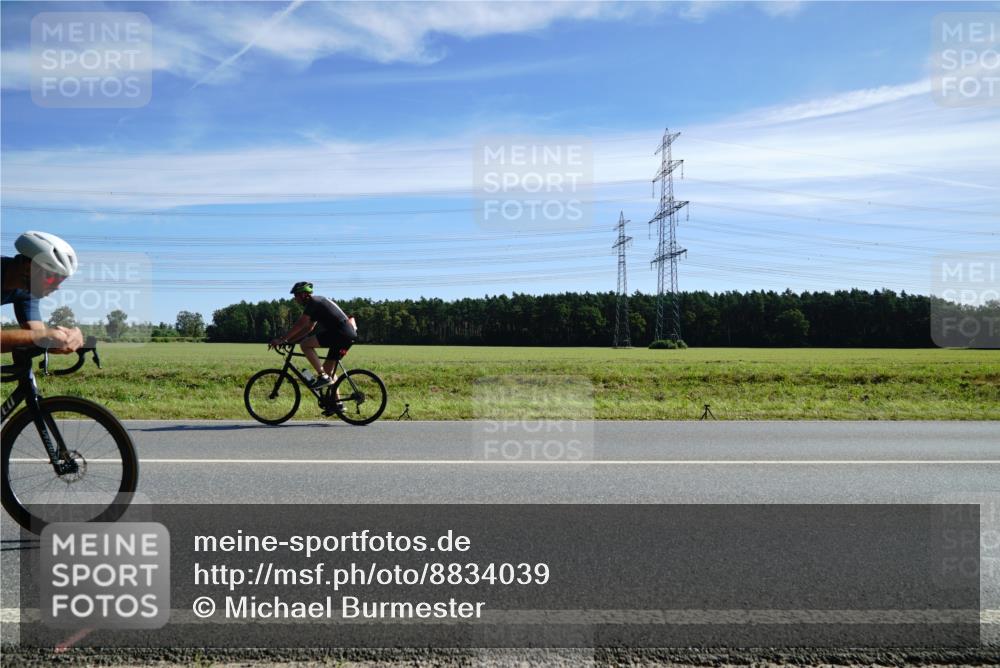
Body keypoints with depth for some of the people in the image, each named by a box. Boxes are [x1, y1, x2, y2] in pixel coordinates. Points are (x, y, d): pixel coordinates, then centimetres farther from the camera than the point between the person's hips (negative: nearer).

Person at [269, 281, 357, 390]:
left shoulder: (313, 301, -5)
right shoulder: (318, 302, 24)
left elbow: (300, 325, -11)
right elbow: (308, 328, 27)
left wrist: (281, 339, -6)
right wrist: (288, 339, 23)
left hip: (340, 332, -10)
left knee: (305, 344, -9)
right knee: (327, 368, 14)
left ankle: (322, 376, -10)